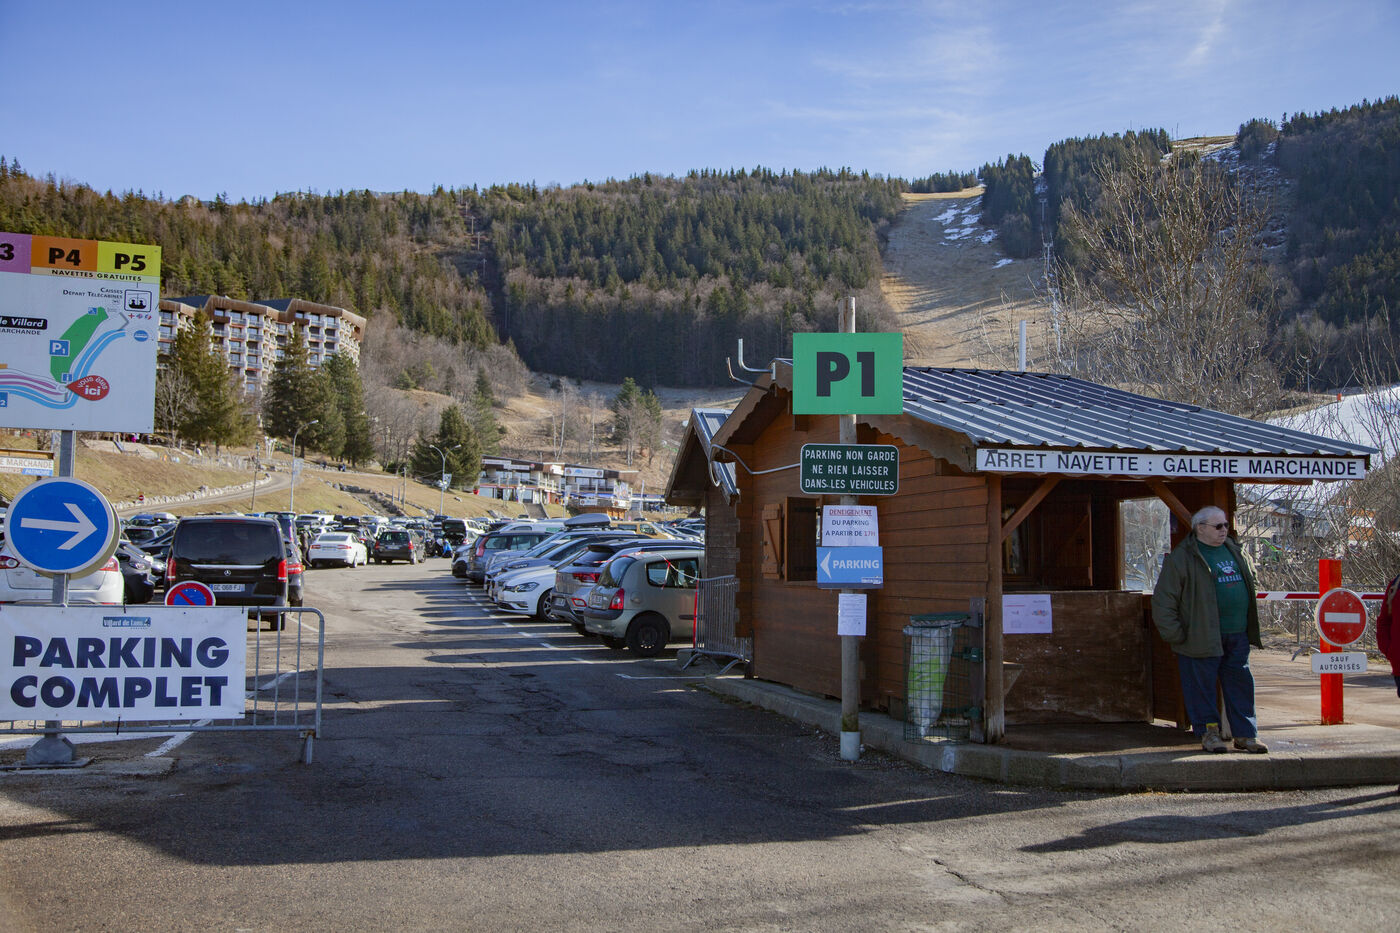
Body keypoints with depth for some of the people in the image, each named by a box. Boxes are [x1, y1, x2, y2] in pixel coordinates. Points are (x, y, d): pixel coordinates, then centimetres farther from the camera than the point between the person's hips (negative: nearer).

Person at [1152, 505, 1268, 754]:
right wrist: (1174, 635, -12)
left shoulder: (1234, 551, 15)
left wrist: (1251, 628, 21)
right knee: (1202, 685, 0)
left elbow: (1248, 585, 26)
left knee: (1241, 684, 8)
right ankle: (1208, 731, 13)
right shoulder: (1182, 557, -7)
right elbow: (1163, 600, -9)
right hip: (1202, 637, -6)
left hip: (1237, 636, 6)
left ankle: (1245, 734, 16)